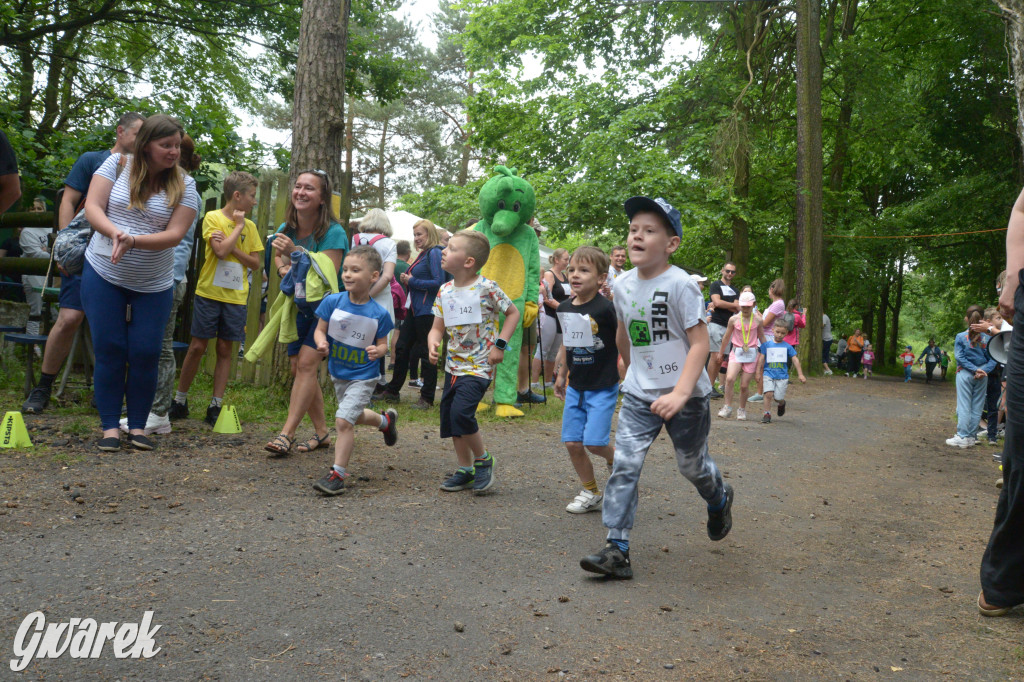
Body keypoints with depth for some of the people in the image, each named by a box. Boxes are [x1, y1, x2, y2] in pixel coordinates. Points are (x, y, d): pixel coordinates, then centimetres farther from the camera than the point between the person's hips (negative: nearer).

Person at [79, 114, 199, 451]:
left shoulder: (184, 185, -4)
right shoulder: (117, 164, -2)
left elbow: (175, 234, -12)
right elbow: (92, 207, -7)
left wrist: (133, 240, -26)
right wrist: (114, 232, -26)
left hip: (153, 284, 0)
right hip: (103, 274, 0)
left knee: (145, 354, 0)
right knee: (109, 350, 1)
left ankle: (138, 425, 15)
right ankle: (109, 426, 11)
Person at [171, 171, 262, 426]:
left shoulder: (250, 226, 10)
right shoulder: (213, 218, -3)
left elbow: (257, 264, 5)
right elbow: (221, 251, -18)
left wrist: (232, 247, -9)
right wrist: (239, 226, -8)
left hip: (236, 297, 4)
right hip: (209, 292, -3)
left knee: (225, 349, 4)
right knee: (198, 347, 0)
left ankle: (215, 406, 9)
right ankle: (180, 400, 14)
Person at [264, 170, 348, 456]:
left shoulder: (333, 233, -21)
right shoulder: (286, 229, -3)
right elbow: (278, 256, 17)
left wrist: (296, 252, -35)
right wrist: (283, 268, -6)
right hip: (302, 307, 7)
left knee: (306, 362, -18)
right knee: (298, 367, 4)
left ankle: (287, 433, -16)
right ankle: (321, 432, 16)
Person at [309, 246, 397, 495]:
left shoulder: (379, 314, -16)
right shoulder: (333, 302, -12)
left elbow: (382, 343, -5)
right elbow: (320, 329, -3)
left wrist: (377, 351, -27)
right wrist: (321, 343, -24)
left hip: (363, 376, -5)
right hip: (338, 373, 5)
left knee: (343, 421, -15)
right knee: (354, 417, 25)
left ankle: (338, 473, -1)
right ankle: (386, 420, 56)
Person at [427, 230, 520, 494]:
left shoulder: (486, 288, -12)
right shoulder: (444, 291, 5)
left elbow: (513, 313, -3)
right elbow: (438, 327, 8)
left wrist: (500, 344, -11)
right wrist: (433, 344, -14)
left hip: (478, 366, -7)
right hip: (453, 364, 7)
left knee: (461, 413, -20)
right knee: (449, 416, 9)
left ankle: (483, 459, 4)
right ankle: (465, 470, 25)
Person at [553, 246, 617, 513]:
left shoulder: (606, 308, -16)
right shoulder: (565, 308, 3)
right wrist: (561, 375, 20)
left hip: (603, 388, -6)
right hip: (575, 387, 6)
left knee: (593, 442, -11)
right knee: (573, 444, 5)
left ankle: (617, 458, 24)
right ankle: (591, 493, 22)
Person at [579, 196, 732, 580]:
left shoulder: (680, 285, -17)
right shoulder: (623, 285, 1)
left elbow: (700, 343, -20)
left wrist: (680, 393, -30)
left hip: (685, 395, -4)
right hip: (639, 394, 4)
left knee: (692, 464, 14)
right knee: (624, 464, -8)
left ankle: (719, 499, 48)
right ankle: (617, 549, -5)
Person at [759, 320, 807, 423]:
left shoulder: (787, 346, 4)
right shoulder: (766, 345, 4)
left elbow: (795, 359, 7)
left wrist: (800, 374, 4)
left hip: (782, 376, 0)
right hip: (769, 374, 0)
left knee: (778, 397, -5)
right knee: (768, 393, -18)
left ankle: (782, 403, 32)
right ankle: (767, 414, -3)